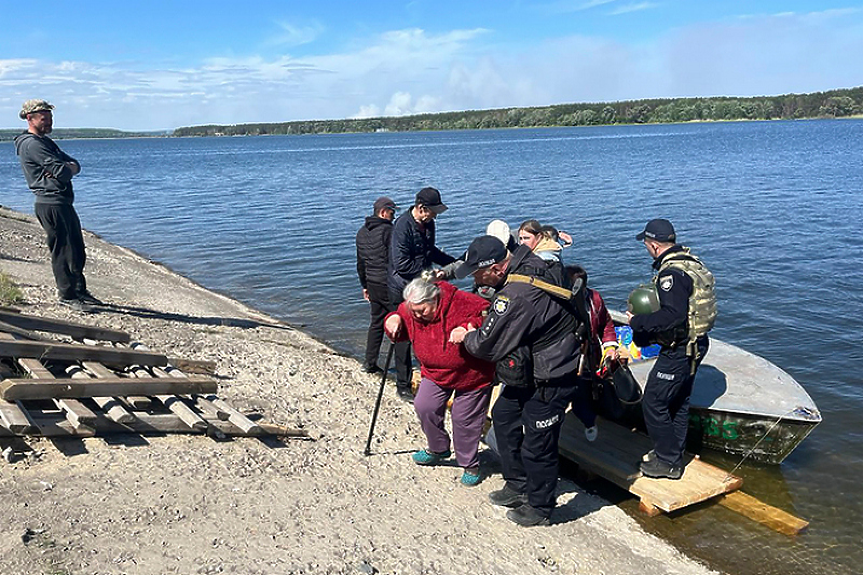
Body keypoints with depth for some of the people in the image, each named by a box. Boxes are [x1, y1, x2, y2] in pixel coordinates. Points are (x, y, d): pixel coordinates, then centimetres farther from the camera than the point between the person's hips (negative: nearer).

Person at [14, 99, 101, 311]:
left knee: (77, 250, 14)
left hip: (63, 202, 10)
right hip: (51, 204, -10)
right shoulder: (31, 144, -11)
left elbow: (75, 165, 14)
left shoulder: (46, 141, 22)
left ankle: (80, 290, 25)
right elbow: (62, 171, -19)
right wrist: (68, 168, 4)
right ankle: (67, 295, 5)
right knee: (63, 250, -4)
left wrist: (66, 168, -8)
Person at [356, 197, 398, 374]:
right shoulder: (388, 230, -13)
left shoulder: (361, 232, 12)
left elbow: (360, 263, 18)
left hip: (372, 284, 8)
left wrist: (364, 285, 25)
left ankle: (370, 362, 16)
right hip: (388, 284, -7)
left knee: (376, 322, 15)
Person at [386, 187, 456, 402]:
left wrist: (454, 262, 10)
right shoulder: (403, 226, -21)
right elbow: (401, 264, -24)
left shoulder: (428, 224, 5)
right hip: (402, 289, -8)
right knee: (404, 337, -1)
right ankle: (403, 386, 11)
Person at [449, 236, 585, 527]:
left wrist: (467, 336, 0)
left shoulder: (515, 298, -33)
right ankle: (517, 486, 35)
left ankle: (539, 507, 26)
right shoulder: (527, 261, -3)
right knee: (504, 415, 19)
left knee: (536, 443, 3)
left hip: (551, 379, -11)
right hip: (531, 368, 11)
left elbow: (486, 346, -21)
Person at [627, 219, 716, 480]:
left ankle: (668, 461, 12)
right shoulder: (692, 262, 7)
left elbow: (673, 317, -34)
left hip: (678, 350, -10)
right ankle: (674, 454, 34)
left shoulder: (672, 273, -25)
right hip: (695, 344, 10)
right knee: (678, 402, 20)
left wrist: (638, 322, -22)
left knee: (653, 402, 1)